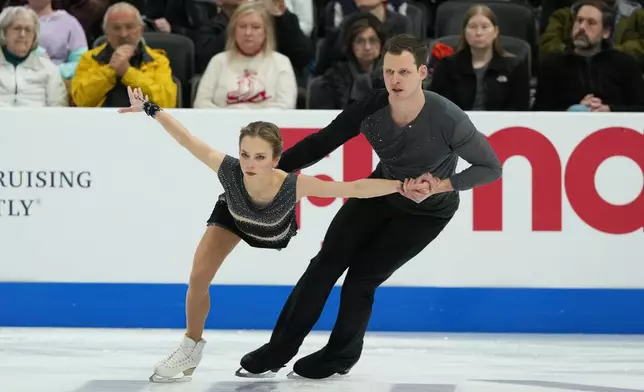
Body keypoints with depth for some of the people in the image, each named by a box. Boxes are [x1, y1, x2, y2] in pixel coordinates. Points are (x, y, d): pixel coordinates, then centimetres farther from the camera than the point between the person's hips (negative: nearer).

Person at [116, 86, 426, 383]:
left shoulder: (294, 186, -47)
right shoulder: (229, 170, -45)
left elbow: (354, 189, -46)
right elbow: (187, 140, -33)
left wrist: (402, 185, -51)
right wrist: (149, 109, -30)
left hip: (278, 231, 0)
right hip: (233, 217, 0)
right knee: (198, 279, -5)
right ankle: (192, 348, 20)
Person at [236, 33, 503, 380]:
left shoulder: (447, 120, -35)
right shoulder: (371, 108, -25)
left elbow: (491, 167, -22)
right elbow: (321, 143, -15)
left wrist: (439, 186, -33)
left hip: (427, 209, -4)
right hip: (381, 190, 4)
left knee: (362, 277, -7)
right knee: (326, 263, -2)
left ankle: (341, 356, 19)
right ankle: (279, 351, 11)